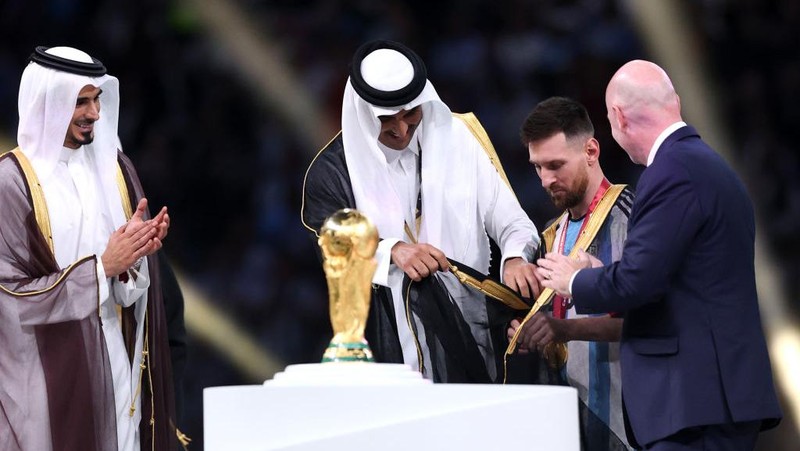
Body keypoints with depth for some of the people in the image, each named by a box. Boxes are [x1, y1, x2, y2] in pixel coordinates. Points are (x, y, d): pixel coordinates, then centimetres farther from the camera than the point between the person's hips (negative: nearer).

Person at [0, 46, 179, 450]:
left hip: (117, 361, 5)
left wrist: (137, 251, -14)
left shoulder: (115, 168, 8)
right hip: (51, 373, -5)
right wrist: (103, 268, -16)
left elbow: (138, 284, 8)